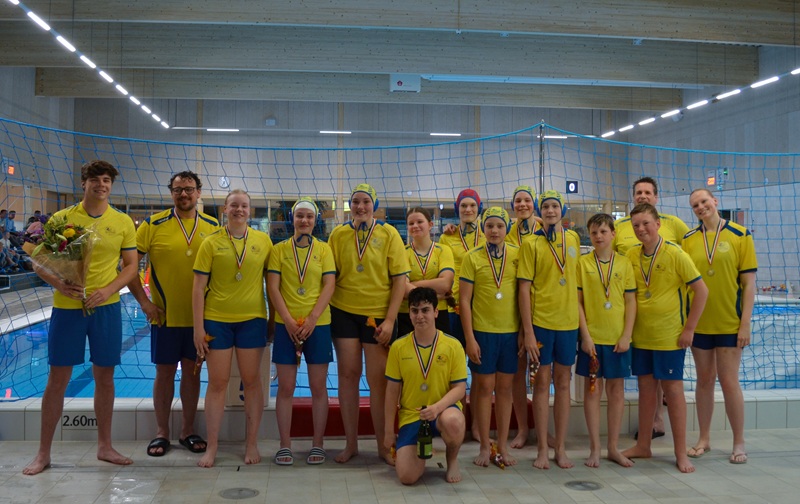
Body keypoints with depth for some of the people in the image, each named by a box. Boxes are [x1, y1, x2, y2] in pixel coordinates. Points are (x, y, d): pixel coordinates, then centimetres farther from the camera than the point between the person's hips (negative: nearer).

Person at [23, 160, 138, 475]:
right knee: (57, 379, 4)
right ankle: (43, 452, 17)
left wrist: (107, 290, -12)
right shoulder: (62, 218, 0)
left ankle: (104, 446, 23)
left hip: (106, 307, 1)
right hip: (67, 306, -1)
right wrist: (58, 284, -17)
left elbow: (131, 266, 4)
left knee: (104, 377, 9)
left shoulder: (123, 222, 3)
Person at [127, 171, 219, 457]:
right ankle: (161, 433, 21)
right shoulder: (153, 225, -4)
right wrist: (143, 301, -8)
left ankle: (187, 431, 23)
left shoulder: (213, 227, 3)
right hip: (165, 315, -2)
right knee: (165, 372, 7)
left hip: (199, 315, 2)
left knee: (192, 371, 10)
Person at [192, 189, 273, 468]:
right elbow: (198, 287, -1)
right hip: (216, 319, -1)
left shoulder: (263, 241, 2)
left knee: (251, 380, 7)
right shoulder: (211, 243, -1)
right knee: (217, 382, 5)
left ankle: (252, 443, 19)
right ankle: (212, 447, 15)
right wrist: (198, 327, -6)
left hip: (252, 319, 1)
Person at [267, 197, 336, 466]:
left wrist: (312, 318, -13)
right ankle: (285, 446, 12)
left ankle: (317, 444, 13)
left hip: (318, 323, 0)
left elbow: (329, 285, -2)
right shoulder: (279, 249, 6)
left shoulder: (323, 249, 5)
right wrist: (289, 320, -11)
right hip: (286, 324, 0)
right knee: (286, 386, 3)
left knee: (318, 386, 3)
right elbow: (273, 287, -1)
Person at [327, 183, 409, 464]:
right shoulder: (338, 234, 4)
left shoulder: (389, 234, -1)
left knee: (378, 379, 3)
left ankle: (383, 445, 16)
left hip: (378, 314, -1)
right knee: (348, 373, 5)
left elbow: (400, 279, -4)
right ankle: (351, 443, 18)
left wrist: (390, 319, -10)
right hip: (344, 312, 2)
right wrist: (323, 311, -3)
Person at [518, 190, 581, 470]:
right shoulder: (531, 244, -3)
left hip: (569, 321, 3)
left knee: (563, 383, 9)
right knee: (542, 382, 3)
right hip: (540, 321, -3)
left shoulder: (573, 239, 8)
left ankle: (561, 448, 19)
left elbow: (577, 279, 15)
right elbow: (524, 288, -6)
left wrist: (582, 319, 9)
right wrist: (528, 331, -11)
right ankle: (542, 449, 13)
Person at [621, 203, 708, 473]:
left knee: (673, 389, 1)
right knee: (646, 388, 12)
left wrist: (688, 329, -11)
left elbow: (701, 290, -10)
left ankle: (681, 453, 11)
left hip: (669, 336, -4)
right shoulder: (632, 255, 1)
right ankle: (643, 445, 23)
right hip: (641, 335, 4)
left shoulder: (675, 254, -12)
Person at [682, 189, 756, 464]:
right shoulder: (688, 239, 3)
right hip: (699, 322, 2)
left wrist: (745, 323, -9)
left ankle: (739, 443, 16)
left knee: (729, 382, 0)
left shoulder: (740, 235, -4)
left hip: (729, 323, -2)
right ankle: (704, 439, 22)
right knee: (704, 380, 11)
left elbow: (749, 283, -4)